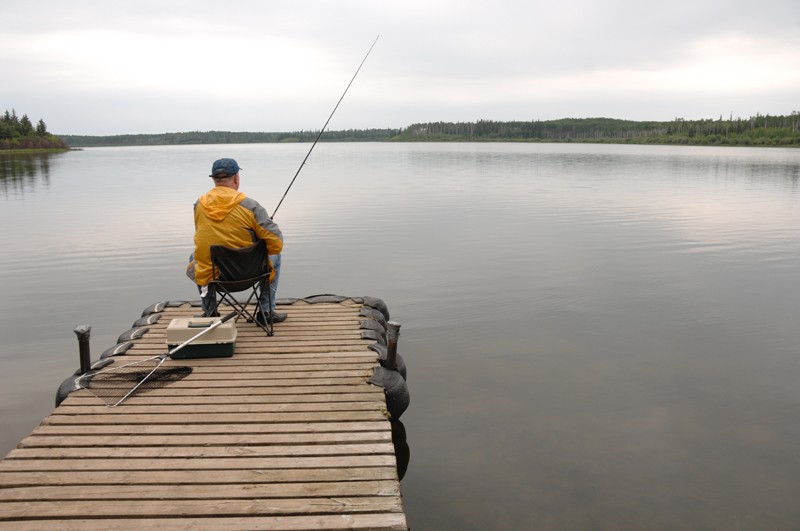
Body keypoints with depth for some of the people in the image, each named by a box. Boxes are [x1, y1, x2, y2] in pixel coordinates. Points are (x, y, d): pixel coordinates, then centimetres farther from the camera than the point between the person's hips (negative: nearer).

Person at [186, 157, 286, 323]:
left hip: (208, 275, 3)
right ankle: (266, 311, 22)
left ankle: (209, 312, 32)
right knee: (275, 254, 26)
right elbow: (276, 243, -15)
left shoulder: (199, 204, -2)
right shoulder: (249, 205, -14)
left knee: (194, 258, 37)